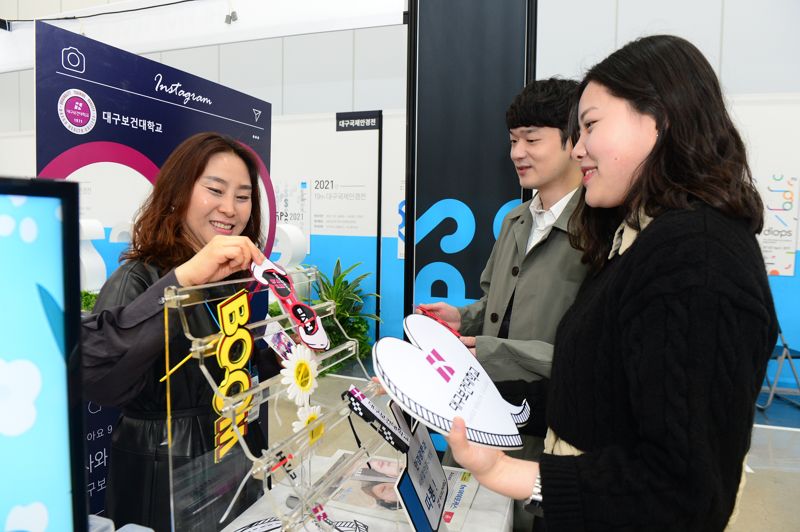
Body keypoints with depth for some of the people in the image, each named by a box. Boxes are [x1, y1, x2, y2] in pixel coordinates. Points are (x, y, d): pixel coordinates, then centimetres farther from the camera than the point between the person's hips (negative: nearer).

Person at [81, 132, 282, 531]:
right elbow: (92, 375, -36)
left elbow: (271, 369, 6)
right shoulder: (141, 278, -17)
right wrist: (183, 278, -39)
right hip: (172, 481, -6)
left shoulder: (244, 277, 3)